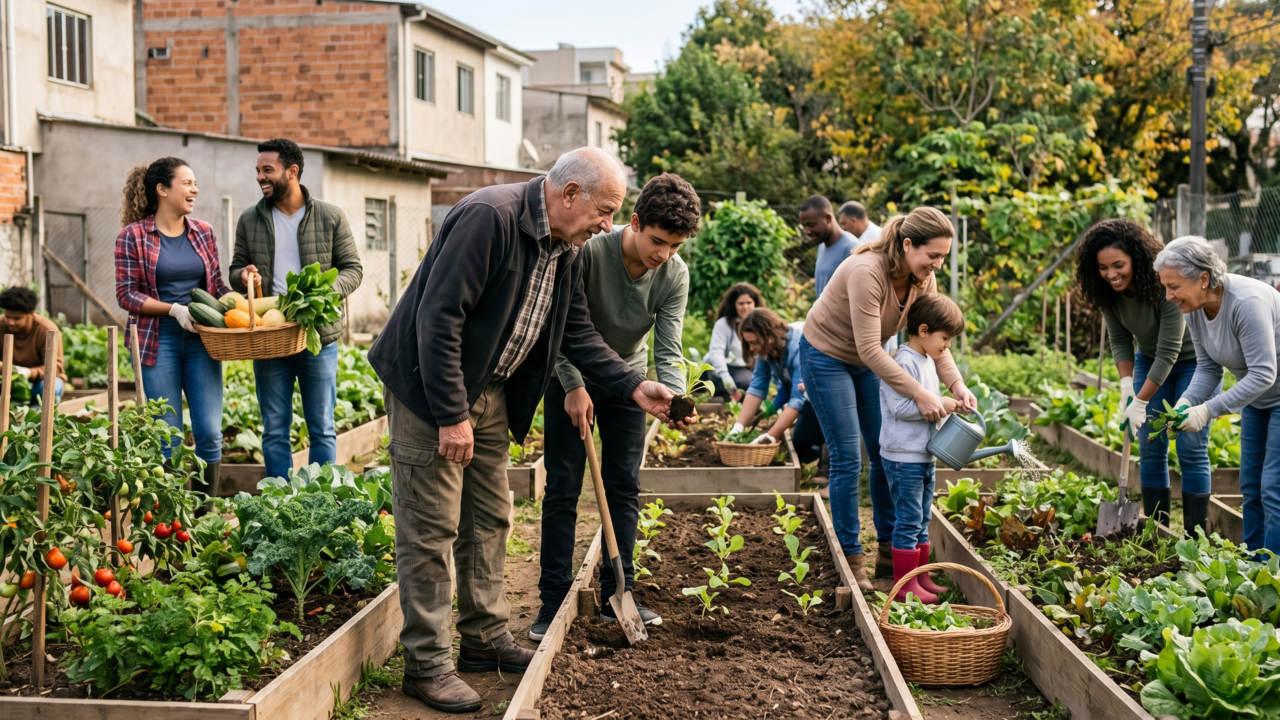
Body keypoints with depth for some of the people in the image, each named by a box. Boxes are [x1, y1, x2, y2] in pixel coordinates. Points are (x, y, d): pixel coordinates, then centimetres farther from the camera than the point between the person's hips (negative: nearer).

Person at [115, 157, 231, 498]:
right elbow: (126, 294, -5)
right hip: (158, 342, -4)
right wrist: (174, 309, -17)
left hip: (201, 340, 4)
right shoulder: (133, 236, -2)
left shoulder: (203, 233, 10)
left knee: (210, 432, 0)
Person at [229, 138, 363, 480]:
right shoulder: (250, 220, 8)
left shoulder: (331, 217, 0)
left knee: (322, 430, 5)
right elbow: (235, 270, 16)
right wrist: (244, 275, -8)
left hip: (319, 337, -2)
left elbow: (353, 269, 3)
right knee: (274, 432, 7)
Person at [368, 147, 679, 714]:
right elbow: (438, 317, -28)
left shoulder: (567, 250, 3)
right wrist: (451, 415, -27)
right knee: (431, 527, -3)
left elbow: (578, 333, 9)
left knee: (489, 518, 15)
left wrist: (634, 386, -3)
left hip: (490, 393, 9)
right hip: (429, 389, -9)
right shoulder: (488, 218, -25)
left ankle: (485, 639, 29)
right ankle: (427, 664, 7)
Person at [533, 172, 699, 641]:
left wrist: (675, 397, -37)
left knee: (624, 488, 4)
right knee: (562, 488, -3)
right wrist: (574, 387, -22)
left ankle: (616, 595, 14)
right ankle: (553, 600, 4)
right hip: (571, 377, -3)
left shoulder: (675, 275, -16)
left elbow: (667, 349, -18)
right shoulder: (589, 251, -27)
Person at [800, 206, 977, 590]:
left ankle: (889, 551, 18)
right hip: (826, 357, -7)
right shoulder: (866, 273, -35)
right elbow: (869, 349, -37)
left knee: (885, 453, 7)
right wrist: (919, 395, -39)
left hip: (867, 361, 8)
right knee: (847, 458, -8)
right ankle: (851, 559, 3)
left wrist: (956, 384, -26)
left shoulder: (923, 280, -11)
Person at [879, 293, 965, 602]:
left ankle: (921, 576, 24)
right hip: (903, 458, -10)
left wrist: (949, 404, 8)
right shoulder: (904, 363, -18)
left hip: (925, 457, 10)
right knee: (908, 521, -5)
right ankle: (904, 584, 2)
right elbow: (901, 407, -24)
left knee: (922, 521, 15)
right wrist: (939, 405, -20)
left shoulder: (928, 362, 14)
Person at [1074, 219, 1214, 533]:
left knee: (1192, 450, -8)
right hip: (1149, 359, 5)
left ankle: (1195, 538, -2)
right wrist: (1127, 381, -20)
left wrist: (1141, 403, -29)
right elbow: (1120, 340, -4)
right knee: (1151, 449, 3)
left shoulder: (1165, 284, -33)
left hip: (1192, 360, -5)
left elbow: (1169, 352, -30)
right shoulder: (1109, 292, -17)